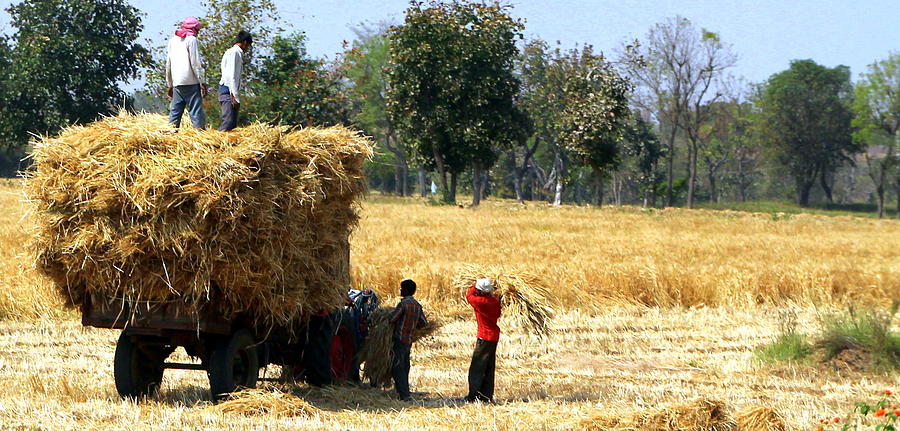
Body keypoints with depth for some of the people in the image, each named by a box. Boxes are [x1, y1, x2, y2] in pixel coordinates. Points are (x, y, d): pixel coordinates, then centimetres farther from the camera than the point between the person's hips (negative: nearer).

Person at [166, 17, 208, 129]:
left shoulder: (173, 40, 18)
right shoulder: (191, 39, -2)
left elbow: (168, 64, 20)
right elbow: (195, 63, -9)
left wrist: (170, 85, 25)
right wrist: (202, 82, -7)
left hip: (177, 83, 6)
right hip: (191, 82, -6)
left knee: (175, 111, 7)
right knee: (196, 111, -9)